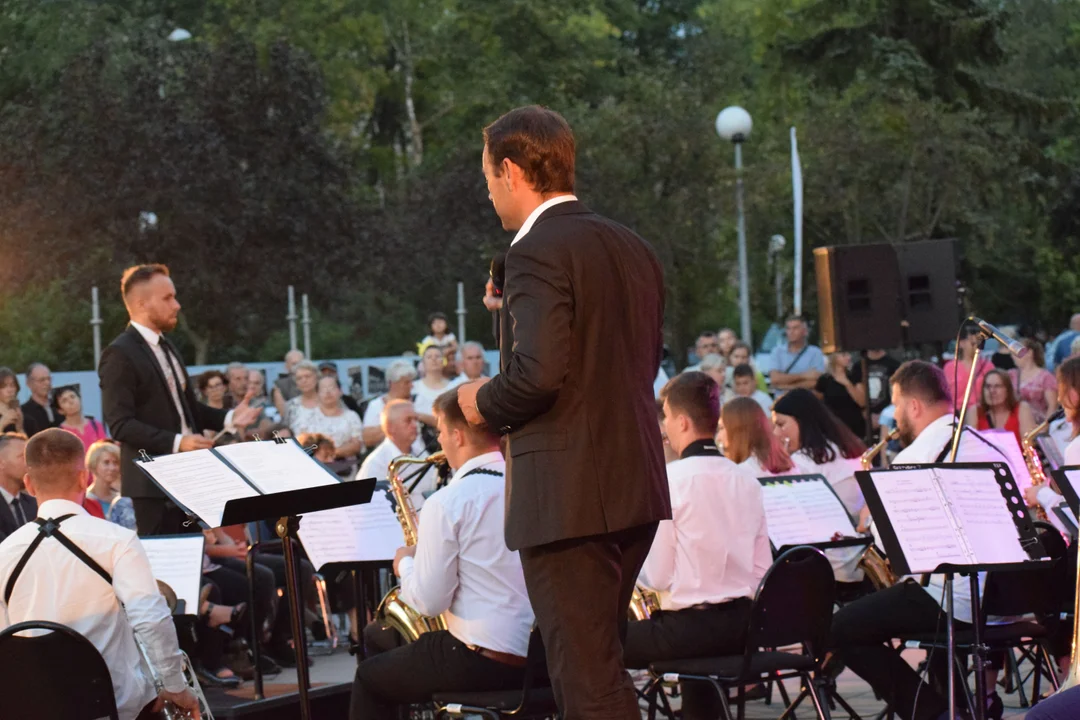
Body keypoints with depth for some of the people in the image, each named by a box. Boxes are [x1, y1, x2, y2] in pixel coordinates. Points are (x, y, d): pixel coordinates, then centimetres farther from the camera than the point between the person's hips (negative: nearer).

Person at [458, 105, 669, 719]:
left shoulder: (539, 250, -14)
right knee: (601, 664, 20)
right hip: (637, 487, 9)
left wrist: (484, 402, -4)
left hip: (569, 497, -9)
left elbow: (538, 375, -23)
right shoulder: (635, 250, 13)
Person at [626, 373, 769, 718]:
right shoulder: (746, 481, 6)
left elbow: (657, 576, -11)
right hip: (742, 623, 7)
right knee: (700, 650, 38)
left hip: (688, 625, -7)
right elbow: (762, 572, 9)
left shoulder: (671, 479, -13)